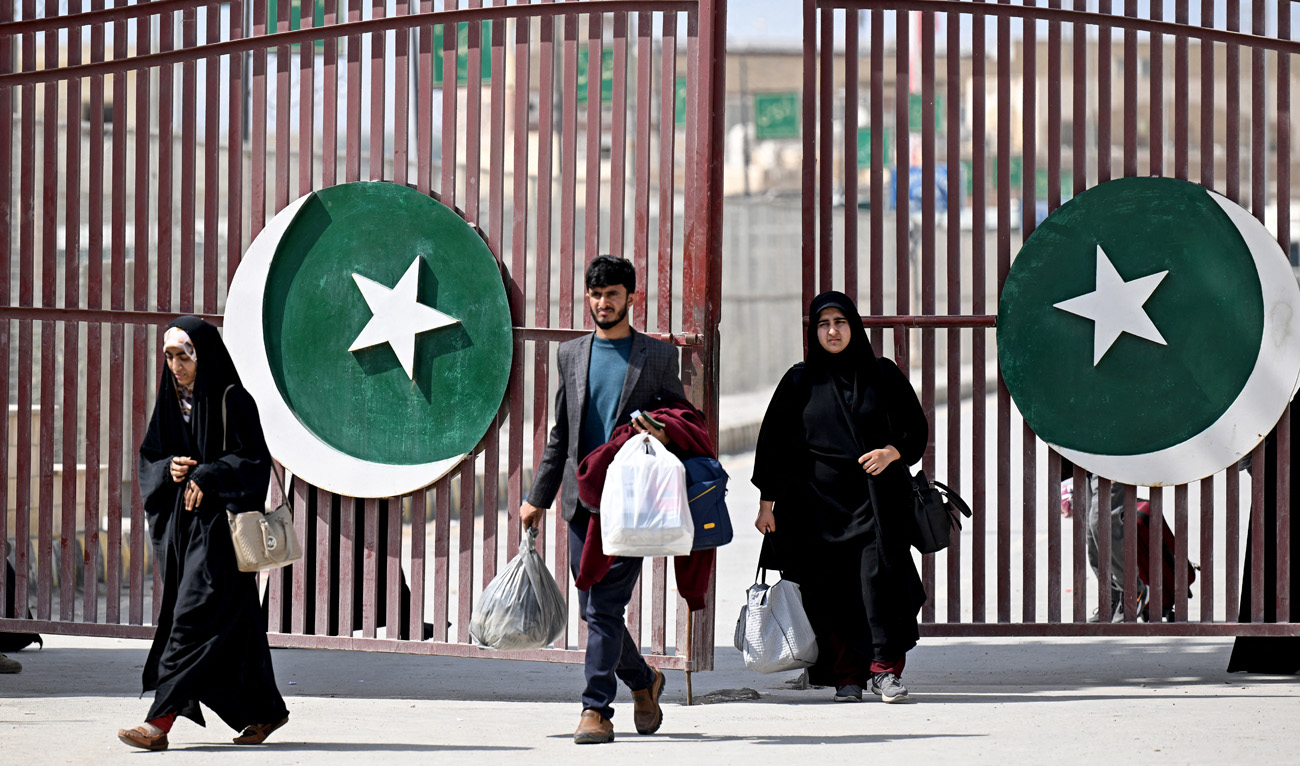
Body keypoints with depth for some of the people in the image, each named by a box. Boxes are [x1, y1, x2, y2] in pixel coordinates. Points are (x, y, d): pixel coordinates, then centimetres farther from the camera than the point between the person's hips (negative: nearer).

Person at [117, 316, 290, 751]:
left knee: (194, 618, -12)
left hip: (218, 524, -7)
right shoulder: (171, 403, 14)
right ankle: (266, 710, 24)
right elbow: (148, 458, 13)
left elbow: (254, 461, -12)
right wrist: (169, 469, -8)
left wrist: (207, 478, -25)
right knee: (233, 625, 12)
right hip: (179, 525, 7)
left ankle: (160, 722, -18)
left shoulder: (231, 401, -7)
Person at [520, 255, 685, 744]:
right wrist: (538, 497, 15)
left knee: (606, 608, -11)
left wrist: (664, 433, -13)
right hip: (582, 499, 4)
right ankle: (642, 681, 30)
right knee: (594, 610, 7)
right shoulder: (571, 355, 14)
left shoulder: (658, 357, 4)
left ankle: (596, 708, -8)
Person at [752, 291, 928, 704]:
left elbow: (916, 428, 9)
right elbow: (773, 441, 8)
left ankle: (884, 667, -12)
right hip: (819, 501, 1)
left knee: (878, 574, -16)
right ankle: (846, 676, 1)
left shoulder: (883, 374, 8)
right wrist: (766, 502, 1)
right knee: (831, 589, -4)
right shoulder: (799, 382, 9)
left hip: (874, 498, -1)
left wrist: (891, 452, -11)